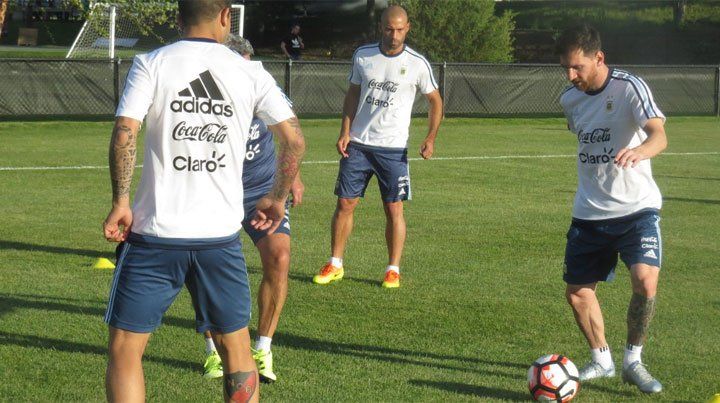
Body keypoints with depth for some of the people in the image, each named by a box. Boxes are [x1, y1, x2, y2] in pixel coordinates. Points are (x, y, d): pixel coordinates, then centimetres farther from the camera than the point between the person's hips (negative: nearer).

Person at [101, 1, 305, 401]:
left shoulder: (151, 64, -2)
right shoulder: (250, 72, 3)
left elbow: (125, 132, -14)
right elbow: (294, 138, 2)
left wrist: (121, 201, -5)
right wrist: (278, 198, 15)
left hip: (156, 231, -2)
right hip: (222, 234, 2)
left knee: (125, 350, 7)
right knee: (237, 352, 16)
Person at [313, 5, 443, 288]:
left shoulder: (417, 63, -5)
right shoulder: (363, 55, 2)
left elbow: (435, 100, 5)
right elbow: (353, 94, 12)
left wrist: (430, 138, -8)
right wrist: (345, 132, 2)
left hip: (393, 148, -2)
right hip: (357, 144, 2)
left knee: (394, 209, -1)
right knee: (345, 203, 3)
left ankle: (393, 270, 9)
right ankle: (335, 265, 14)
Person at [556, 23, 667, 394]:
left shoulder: (629, 88, -15)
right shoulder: (570, 100, 4)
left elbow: (659, 135, -29)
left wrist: (639, 151, -50)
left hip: (636, 207, -6)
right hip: (589, 212, 6)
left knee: (645, 280, -24)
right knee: (577, 292, 5)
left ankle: (633, 361, -3)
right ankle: (601, 360, 28)